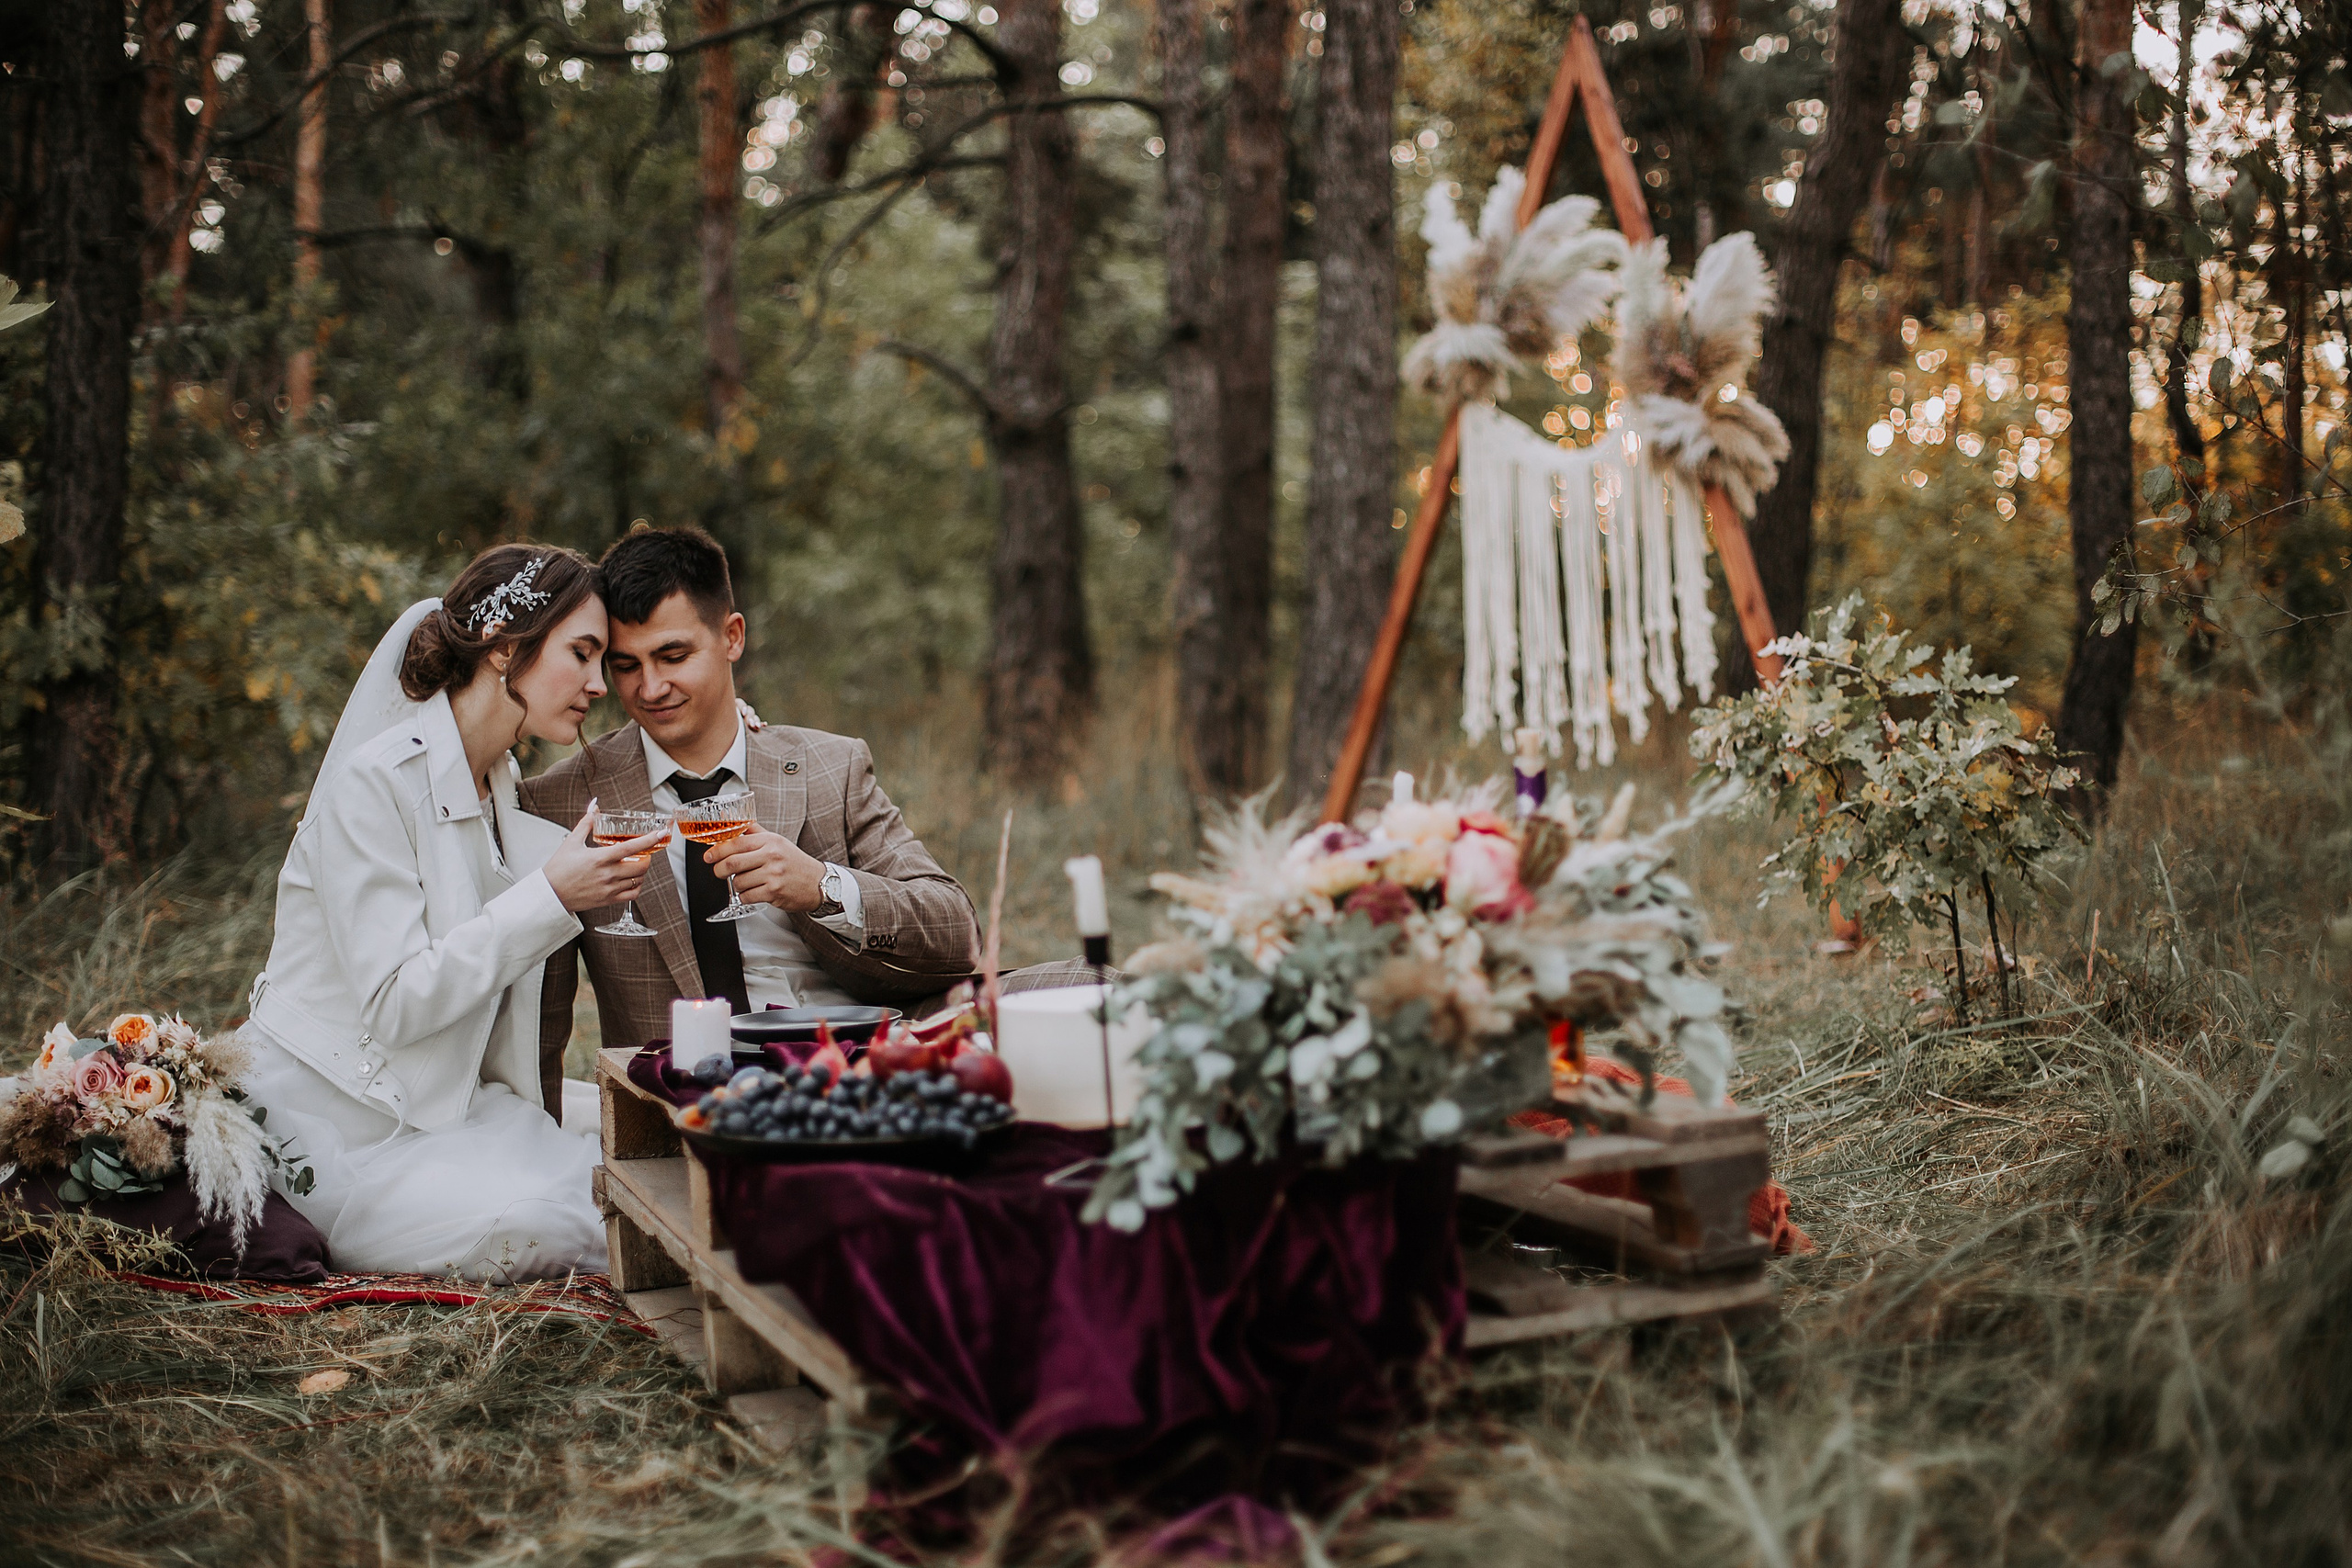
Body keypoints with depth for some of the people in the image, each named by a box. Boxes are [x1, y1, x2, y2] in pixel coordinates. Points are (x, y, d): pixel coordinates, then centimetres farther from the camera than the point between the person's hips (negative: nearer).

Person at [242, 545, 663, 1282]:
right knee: (536, 1225, -28)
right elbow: (394, 1004, -23)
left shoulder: (502, 787, 10)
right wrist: (551, 897, -25)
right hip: (328, 1126, -8)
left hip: (440, 1105, 8)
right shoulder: (375, 781, -17)